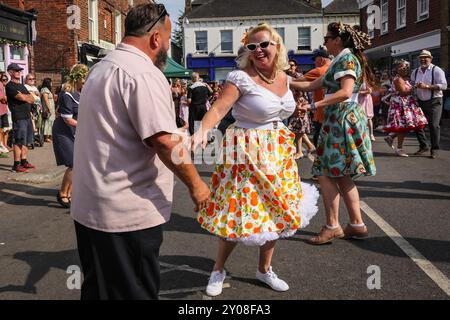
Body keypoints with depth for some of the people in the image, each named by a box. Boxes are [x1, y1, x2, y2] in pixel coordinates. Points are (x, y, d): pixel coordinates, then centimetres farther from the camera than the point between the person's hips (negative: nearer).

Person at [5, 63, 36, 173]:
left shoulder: (22, 86, 20)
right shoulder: (10, 86, -7)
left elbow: (32, 99, 11)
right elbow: (22, 98, -18)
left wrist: (24, 96, -7)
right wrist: (29, 97, 2)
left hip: (27, 115, 8)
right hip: (18, 117, -8)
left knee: (25, 141, 12)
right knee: (18, 142, -8)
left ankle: (24, 161, 19)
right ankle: (16, 165, -5)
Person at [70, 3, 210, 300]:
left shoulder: (101, 68, 14)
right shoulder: (144, 74, -18)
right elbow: (165, 142, -24)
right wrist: (196, 183, -11)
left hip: (88, 206, 9)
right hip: (128, 213, -9)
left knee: (97, 288, 20)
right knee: (135, 291, 5)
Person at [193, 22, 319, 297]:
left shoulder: (283, 77, 7)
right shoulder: (240, 78, -15)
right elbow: (219, 109, -29)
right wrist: (203, 130, -45)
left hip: (278, 154, 7)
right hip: (248, 153, -6)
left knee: (275, 211, 12)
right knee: (241, 213, -2)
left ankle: (265, 269, 32)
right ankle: (219, 269, 22)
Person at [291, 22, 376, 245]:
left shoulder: (347, 59, -9)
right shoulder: (340, 61, 21)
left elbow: (345, 92, -23)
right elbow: (313, 85, 23)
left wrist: (315, 105, -25)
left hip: (342, 120, -10)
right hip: (340, 120, 10)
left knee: (325, 173, -8)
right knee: (341, 176, 10)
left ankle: (332, 227, -3)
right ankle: (357, 224, 14)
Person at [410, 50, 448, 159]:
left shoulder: (437, 70, -7)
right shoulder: (415, 72, 11)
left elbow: (443, 85, -15)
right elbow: (411, 85, 20)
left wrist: (427, 86, -22)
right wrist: (415, 86, -4)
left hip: (434, 102, -6)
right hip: (420, 102, 6)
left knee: (433, 125, -7)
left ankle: (434, 150, 3)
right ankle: (423, 146, 22)